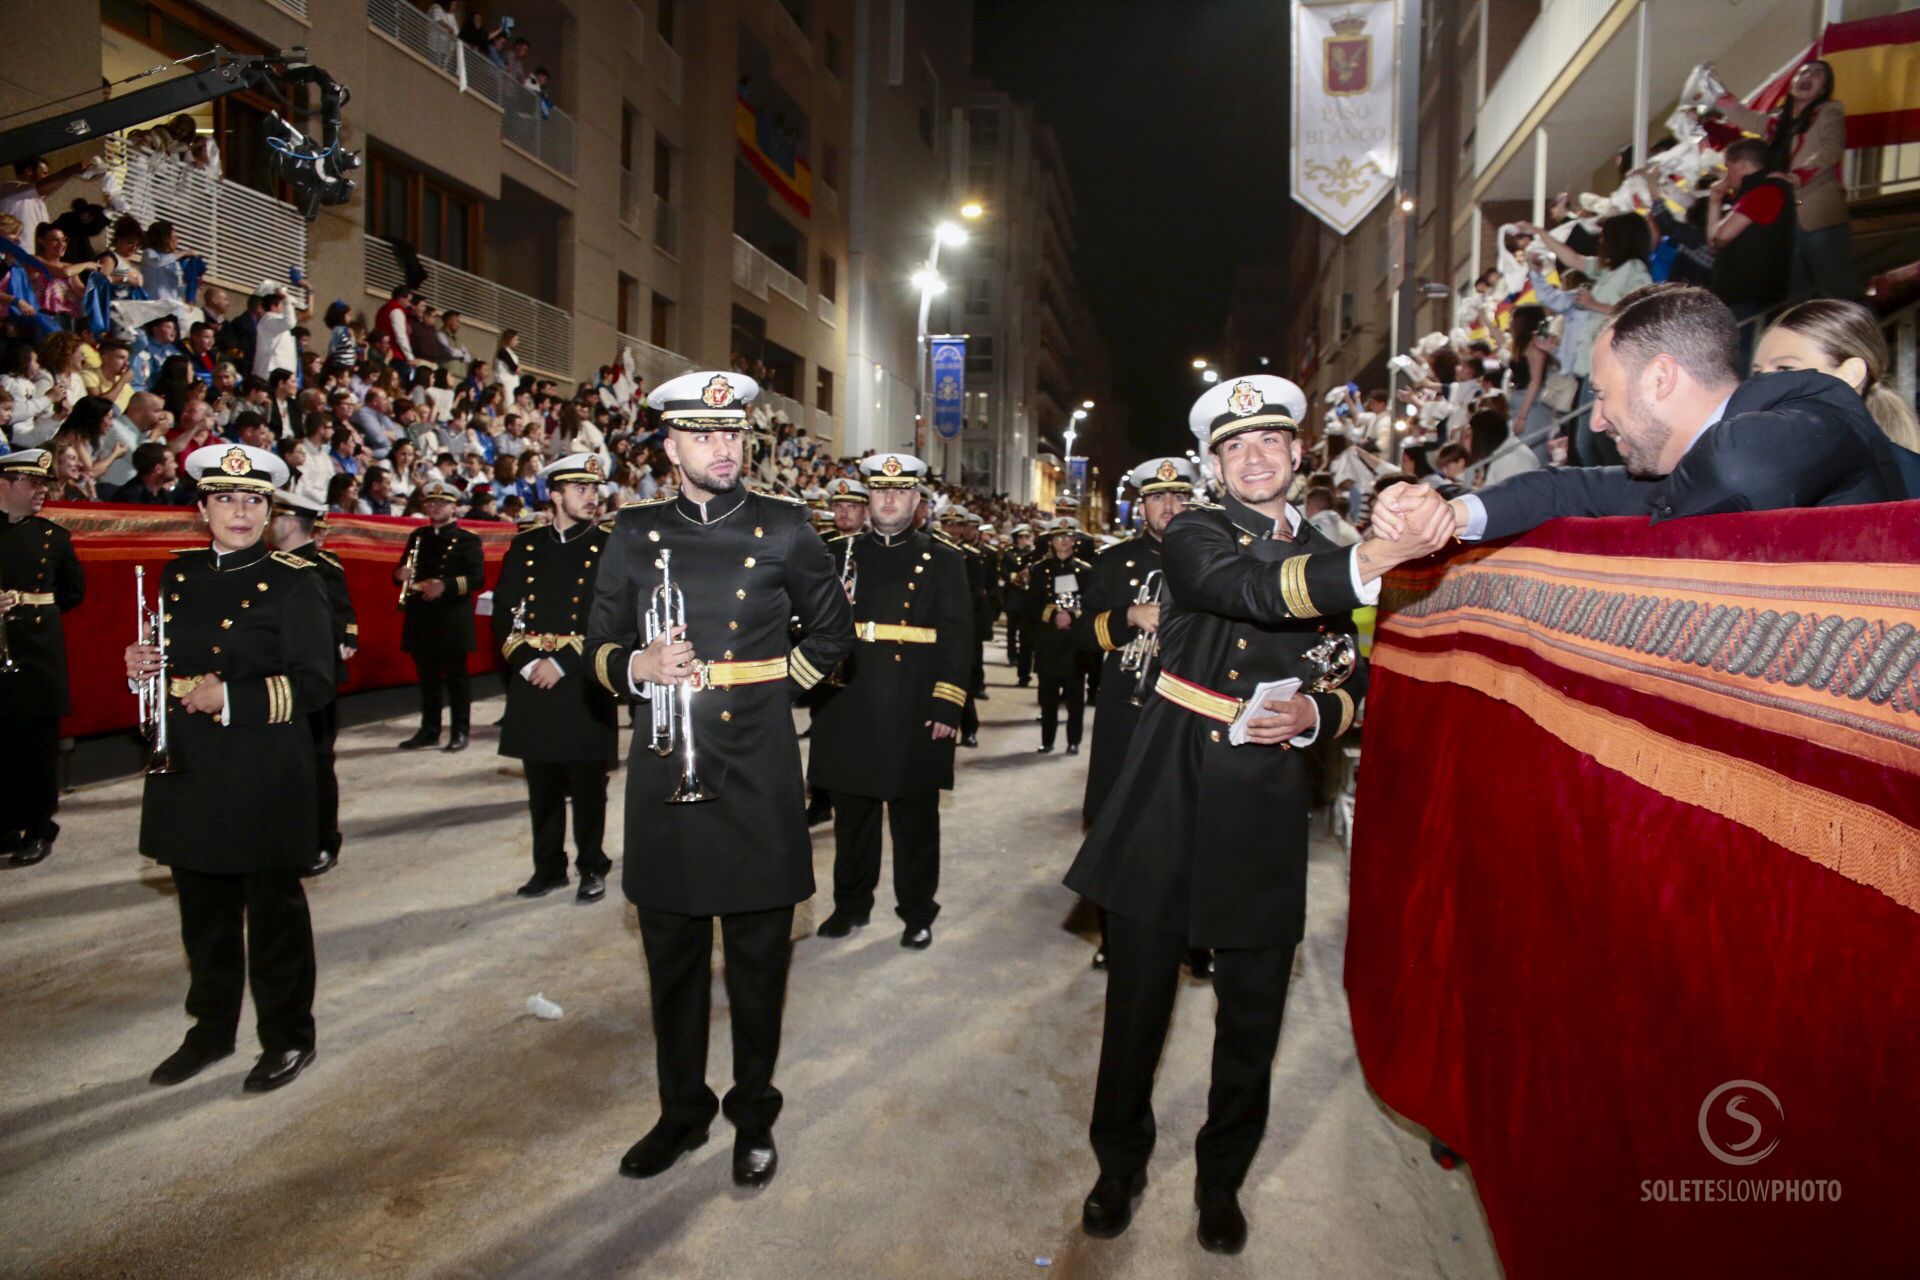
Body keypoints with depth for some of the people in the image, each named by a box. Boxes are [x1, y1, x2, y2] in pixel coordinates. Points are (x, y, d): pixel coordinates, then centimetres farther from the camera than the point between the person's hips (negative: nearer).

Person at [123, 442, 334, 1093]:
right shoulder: (178, 573, 10)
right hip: (187, 766, 6)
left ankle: (288, 1038, 20)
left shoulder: (293, 582, -8)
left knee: (274, 907, 5)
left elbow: (315, 682, -13)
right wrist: (144, 666, -1)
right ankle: (212, 1027, 34)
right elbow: (173, 656, 21)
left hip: (263, 771, -6)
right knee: (203, 907, 17)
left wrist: (232, 699, -23)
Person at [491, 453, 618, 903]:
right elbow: (503, 612, 6)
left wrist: (561, 663, -14)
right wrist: (526, 663, -8)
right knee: (542, 785, 12)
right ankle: (548, 866, 25)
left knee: (588, 784, 4)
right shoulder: (525, 547, 9)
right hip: (532, 681, 3)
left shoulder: (608, 549, -2)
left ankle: (592, 868, 18)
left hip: (584, 684, -3)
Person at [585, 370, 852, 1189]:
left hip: (756, 775, -2)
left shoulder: (783, 529, 0)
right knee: (672, 959, 15)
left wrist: (773, 678, -1)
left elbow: (832, 634, 9)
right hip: (664, 775, 2)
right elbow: (600, 643, 8)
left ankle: (754, 1115, 29)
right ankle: (681, 1111, 34)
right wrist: (636, 667, -13)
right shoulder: (635, 532, 6)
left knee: (758, 963, 10)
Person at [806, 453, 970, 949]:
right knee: (852, 816, 13)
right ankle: (851, 904, 29)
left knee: (915, 820, 7)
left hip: (914, 715, -2)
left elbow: (958, 638, -1)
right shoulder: (841, 554, 11)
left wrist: (947, 704, -9)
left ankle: (917, 912, 21)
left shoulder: (943, 561, 4)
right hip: (849, 712, 2)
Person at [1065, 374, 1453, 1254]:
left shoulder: (1329, 560, 11)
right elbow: (1253, 589, -26)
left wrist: (1314, 712, -7)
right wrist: (1373, 559, -41)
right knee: (1137, 1000, 8)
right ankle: (1120, 1165, 33)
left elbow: (1356, 685, 17)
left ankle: (1222, 1180, 36)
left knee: (1252, 1018, 12)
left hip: (1264, 816, 3)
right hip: (1167, 799, -3)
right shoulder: (1194, 536, -3)